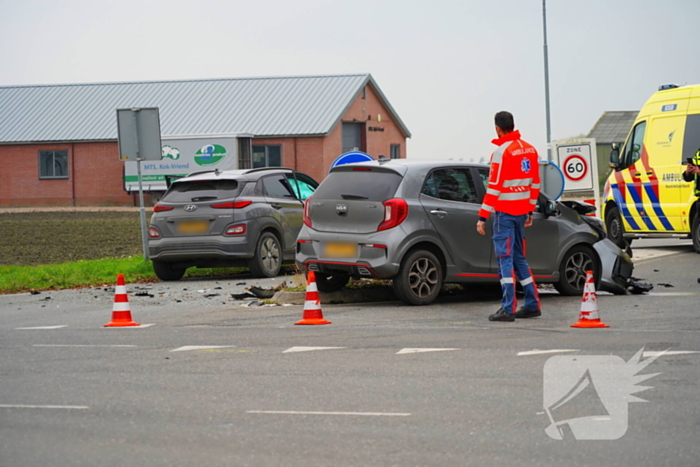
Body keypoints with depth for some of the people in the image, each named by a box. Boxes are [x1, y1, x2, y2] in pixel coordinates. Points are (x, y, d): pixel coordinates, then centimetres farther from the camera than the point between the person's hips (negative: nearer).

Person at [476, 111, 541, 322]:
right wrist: (530, 210, 23)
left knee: (505, 258, -8)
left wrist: (483, 217, -15)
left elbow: (494, 187, -17)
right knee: (518, 257, 16)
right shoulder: (529, 150, 9)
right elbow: (535, 183, 14)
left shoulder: (502, 152, -14)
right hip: (521, 210, 8)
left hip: (504, 211, -7)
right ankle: (532, 305, 18)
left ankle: (508, 308, -13)